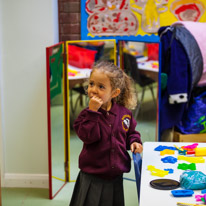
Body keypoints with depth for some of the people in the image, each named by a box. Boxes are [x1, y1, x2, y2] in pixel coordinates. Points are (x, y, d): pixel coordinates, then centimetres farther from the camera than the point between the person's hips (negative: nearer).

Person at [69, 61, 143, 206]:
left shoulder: (123, 112, -1)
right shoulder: (88, 114, -9)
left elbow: (130, 132, 16)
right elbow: (88, 136, -25)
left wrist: (134, 141, -4)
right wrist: (93, 111, -27)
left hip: (116, 177, 3)